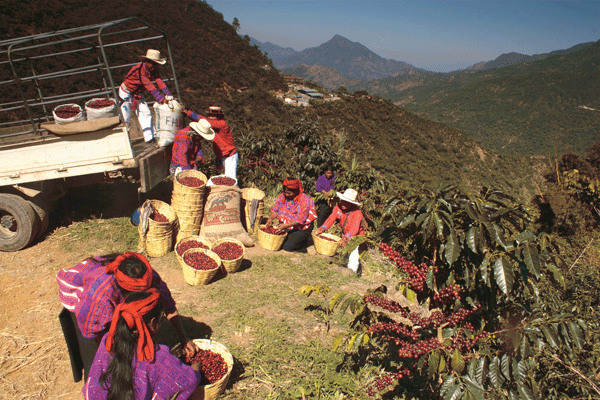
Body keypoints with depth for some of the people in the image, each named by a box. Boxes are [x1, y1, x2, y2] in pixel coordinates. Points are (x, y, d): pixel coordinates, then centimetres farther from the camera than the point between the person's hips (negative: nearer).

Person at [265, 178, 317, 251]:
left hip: (301, 228, -6)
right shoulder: (282, 197, -5)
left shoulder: (304, 200, -23)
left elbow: (300, 220, -26)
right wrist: (270, 218, -22)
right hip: (285, 225, 6)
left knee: (287, 246, -17)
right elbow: (275, 210, 0)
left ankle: (303, 240, 13)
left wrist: (286, 225, -36)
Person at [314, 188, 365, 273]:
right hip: (344, 236, 6)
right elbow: (330, 219, -16)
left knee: (354, 257, -20)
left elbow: (354, 228, -35)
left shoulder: (357, 213, -23)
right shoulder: (338, 208, -7)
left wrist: (345, 239, -52)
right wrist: (321, 229, -34)